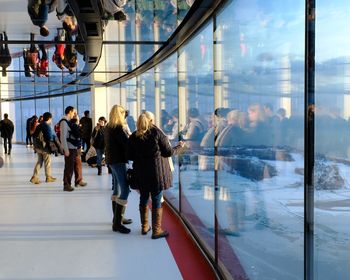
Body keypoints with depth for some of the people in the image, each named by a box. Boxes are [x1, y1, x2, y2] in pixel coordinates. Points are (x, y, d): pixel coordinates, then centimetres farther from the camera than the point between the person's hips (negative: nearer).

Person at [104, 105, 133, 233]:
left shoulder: (108, 127, 10)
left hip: (111, 160, 10)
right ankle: (117, 223, -12)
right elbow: (127, 143, -20)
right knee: (125, 190, -10)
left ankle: (117, 217, 28)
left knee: (118, 189, 18)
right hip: (119, 160, -10)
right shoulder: (118, 128, -16)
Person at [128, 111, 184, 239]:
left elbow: (130, 156, 3)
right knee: (157, 200, 4)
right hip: (157, 172, -4)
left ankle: (144, 227, 28)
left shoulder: (133, 136, 0)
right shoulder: (157, 132, -10)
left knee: (144, 199, 17)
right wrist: (179, 146, 12)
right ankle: (156, 230, 9)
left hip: (141, 173, 4)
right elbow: (168, 152, -6)